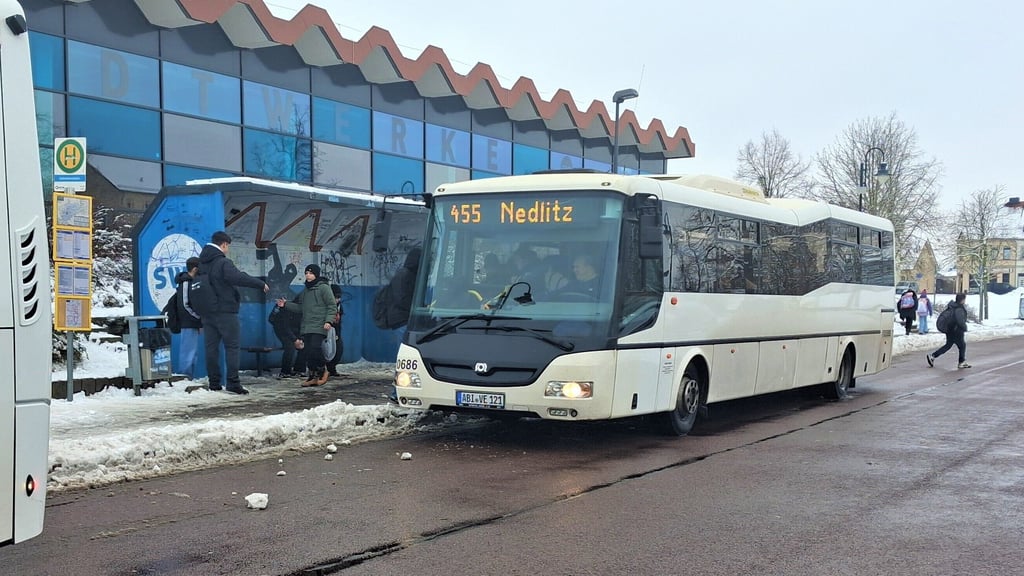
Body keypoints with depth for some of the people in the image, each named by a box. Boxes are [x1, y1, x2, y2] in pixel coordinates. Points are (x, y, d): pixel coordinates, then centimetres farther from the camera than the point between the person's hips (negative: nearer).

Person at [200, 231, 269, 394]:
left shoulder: (202, 263, 12)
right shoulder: (223, 262, -14)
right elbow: (239, 278, -28)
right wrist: (261, 284, -21)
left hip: (207, 312, 8)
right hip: (225, 311, -8)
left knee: (211, 347, 8)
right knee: (231, 346, -3)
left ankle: (214, 382, 10)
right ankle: (232, 382, -8)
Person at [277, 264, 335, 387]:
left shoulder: (324, 288, -3)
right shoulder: (305, 291, 20)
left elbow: (332, 306, -6)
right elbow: (300, 308, 24)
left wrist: (328, 321, -17)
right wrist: (286, 305, 14)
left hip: (319, 327, -7)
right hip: (306, 328, 7)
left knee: (315, 348, -18)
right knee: (308, 353, 4)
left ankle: (322, 370, 4)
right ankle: (313, 376, 12)